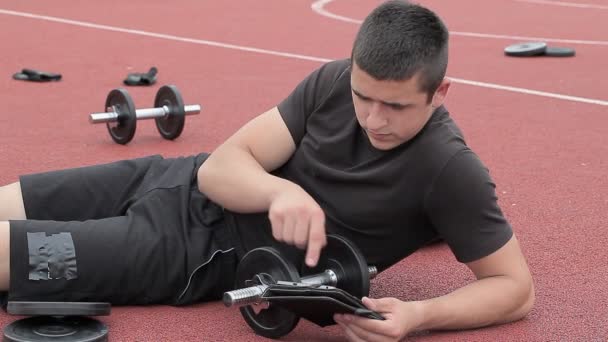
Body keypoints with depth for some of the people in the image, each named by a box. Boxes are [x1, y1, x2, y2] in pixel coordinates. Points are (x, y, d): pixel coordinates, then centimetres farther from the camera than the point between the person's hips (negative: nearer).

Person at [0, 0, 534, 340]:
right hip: (183, 182, 5)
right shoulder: (335, 82, -8)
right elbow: (221, 167, -9)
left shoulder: (448, 170, -21)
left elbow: (516, 286, -15)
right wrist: (280, 191, -32)